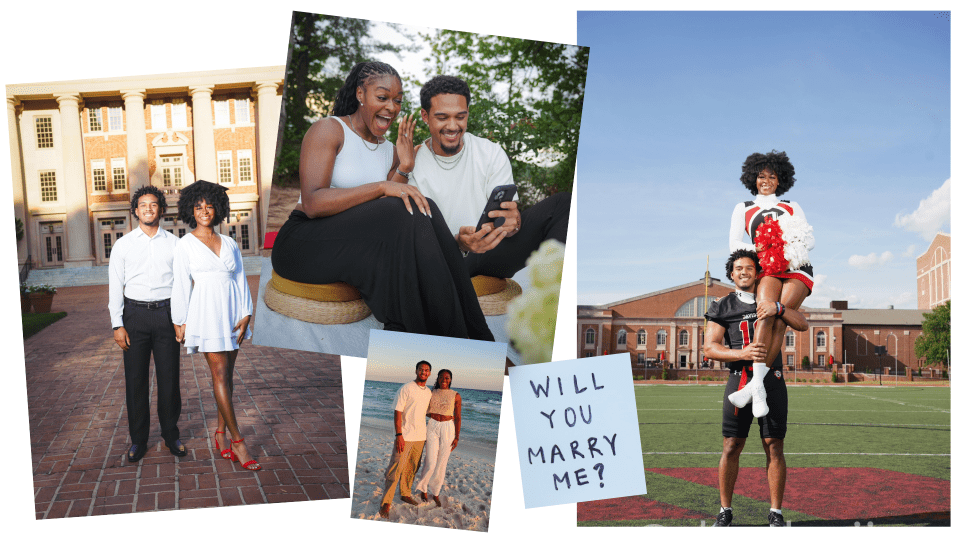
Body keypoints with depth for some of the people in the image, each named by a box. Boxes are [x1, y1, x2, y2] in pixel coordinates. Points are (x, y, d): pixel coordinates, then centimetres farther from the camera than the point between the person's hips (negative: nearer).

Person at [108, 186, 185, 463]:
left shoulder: (174, 243, 6)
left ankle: (171, 435, 18)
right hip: (135, 313, 0)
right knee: (136, 379, 3)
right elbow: (115, 287, 5)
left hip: (166, 313, 0)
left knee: (169, 377, 4)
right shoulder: (123, 245, 6)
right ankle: (138, 439, 16)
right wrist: (117, 325, -3)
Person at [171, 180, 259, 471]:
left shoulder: (230, 243, 12)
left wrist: (245, 315, 1)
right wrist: (181, 322, 0)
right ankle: (237, 441, -5)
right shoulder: (185, 244, 1)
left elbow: (240, 280, 10)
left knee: (226, 375, 8)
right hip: (206, 311, -4)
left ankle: (220, 434, 20)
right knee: (220, 374, -7)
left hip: (231, 313, 4)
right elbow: (180, 284, 1)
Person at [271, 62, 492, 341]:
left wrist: (402, 170, -7)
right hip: (304, 242, -6)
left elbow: (382, 221, 4)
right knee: (405, 217, -30)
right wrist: (382, 187, -28)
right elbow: (312, 204, -20)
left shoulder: (389, 150, 15)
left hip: (356, 245, 6)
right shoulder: (328, 130, -5)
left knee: (422, 210, -23)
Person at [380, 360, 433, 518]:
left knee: (412, 468, 14)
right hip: (405, 436, -6)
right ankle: (386, 502, 4)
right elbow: (397, 412, -13)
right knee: (395, 469, -4)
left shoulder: (428, 392, 10)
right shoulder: (406, 389, -10)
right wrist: (399, 435, -18)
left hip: (420, 436, 6)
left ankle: (405, 494, 31)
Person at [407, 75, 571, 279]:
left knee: (562, 203, -17)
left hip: (494, 251, 4)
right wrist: (459, 243, -33)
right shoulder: (412, 166, -3)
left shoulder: (492, 153, 4)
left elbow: (510, 215, -2)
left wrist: (512, 222, -30)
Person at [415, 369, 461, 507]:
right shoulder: (431, 393, 4)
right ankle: (423, 487, 20)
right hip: (432, 428, 0)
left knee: (441, 464, 6)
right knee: (431, 463, -7)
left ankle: (436, 493, 24)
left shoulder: (456, 395, 0)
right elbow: (425, 412, 12)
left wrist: (457, 437, -3)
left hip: (448, 429, 0)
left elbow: (457, 417, 0)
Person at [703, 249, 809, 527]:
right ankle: (725, 511, 11)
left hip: (772, 381, 1)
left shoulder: (773, 301, 15)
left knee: (774, 446, 0)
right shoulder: (722, 307, 9)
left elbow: (802, 325, 2)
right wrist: (742, 353, -17)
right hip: (739, 379, -1)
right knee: (731, 447, -1)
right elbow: (710, 347, -1)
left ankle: (775, 512, 12)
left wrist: (778, 308, -14)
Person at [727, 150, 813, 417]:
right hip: (767, 269, -1)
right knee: (766, 314, -30)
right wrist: (759, 251, -8)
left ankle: (752, 386, -29)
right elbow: (734, 244, 10)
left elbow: (810, 238, 15)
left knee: (780, 319, -24)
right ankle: (759, 388, -39)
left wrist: (797, 248, -9)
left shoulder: (792, 207, 26)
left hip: (796, 268, 1)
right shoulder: (743, 209, 23)